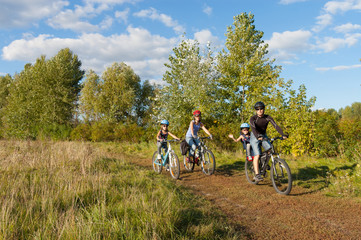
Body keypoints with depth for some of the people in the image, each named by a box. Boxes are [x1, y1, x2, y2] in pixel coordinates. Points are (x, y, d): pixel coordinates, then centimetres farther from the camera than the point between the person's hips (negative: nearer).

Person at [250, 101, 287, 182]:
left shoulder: (268, 117, -10)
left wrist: (283, 134, -35)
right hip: (255, 137, -4)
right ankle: (257, 175, -15)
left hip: (264, 136, 4)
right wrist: (258, 137, -55)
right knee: (257, 155, -17)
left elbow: (276, 126, -20)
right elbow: (253, 128, -37)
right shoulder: (253, 118, -20)